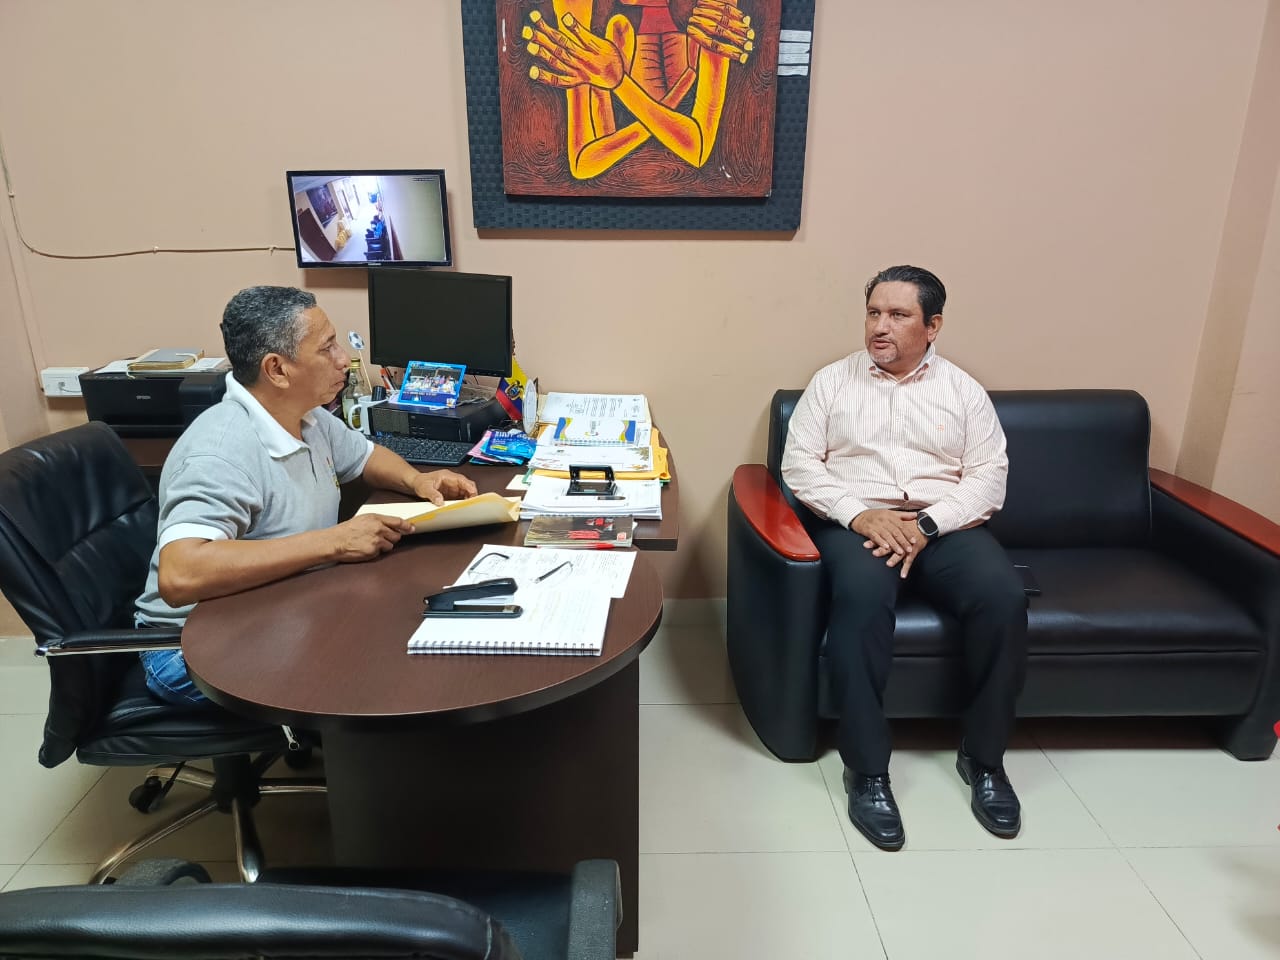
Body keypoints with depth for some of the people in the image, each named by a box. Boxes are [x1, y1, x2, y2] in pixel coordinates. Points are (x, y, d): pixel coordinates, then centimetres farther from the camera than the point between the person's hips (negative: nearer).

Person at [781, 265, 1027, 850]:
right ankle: (866, 768, -22)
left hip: (944, 526, 2)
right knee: (861, 594, -35)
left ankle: (983, 757, -5)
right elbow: (799, 464, 1)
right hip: (855, 521, -2)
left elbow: (988, 478, 3)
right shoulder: (832, 381, 9)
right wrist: (859, 514, -16)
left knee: (1003, 596, -27)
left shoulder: (963, 390, 12)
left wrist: (926, 524, -15)